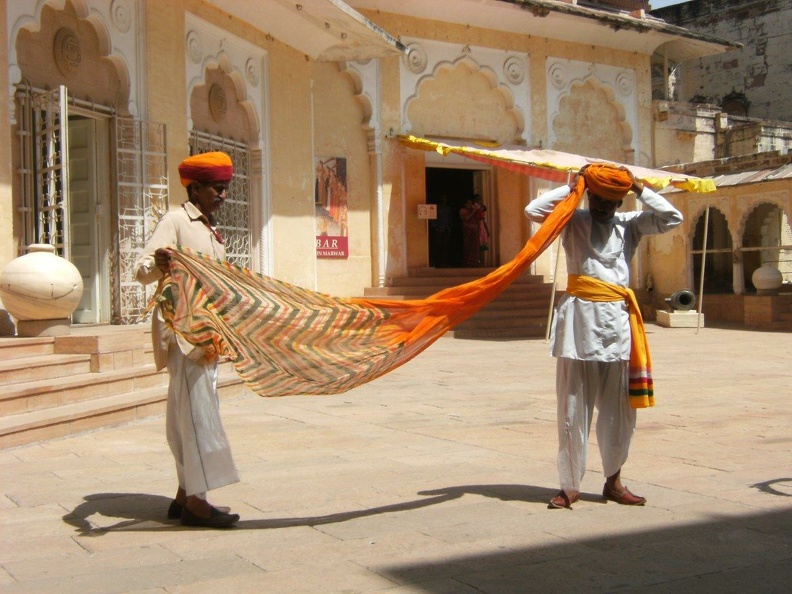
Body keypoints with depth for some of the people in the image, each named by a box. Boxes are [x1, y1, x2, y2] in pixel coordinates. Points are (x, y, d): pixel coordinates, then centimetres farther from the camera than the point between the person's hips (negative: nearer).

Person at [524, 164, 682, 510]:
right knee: (573, 409, 0)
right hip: (578, 319, -3)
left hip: (616, 322, 3)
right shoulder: (573, 221, 5)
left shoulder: (629, 225, 13)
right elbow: (533, 210, -9)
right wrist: (571, 187, -3)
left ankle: (613, 482, 20)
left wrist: (639, 189, 1)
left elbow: (672, 218, 3)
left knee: (618, 410, 7)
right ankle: (570, 486, 7)